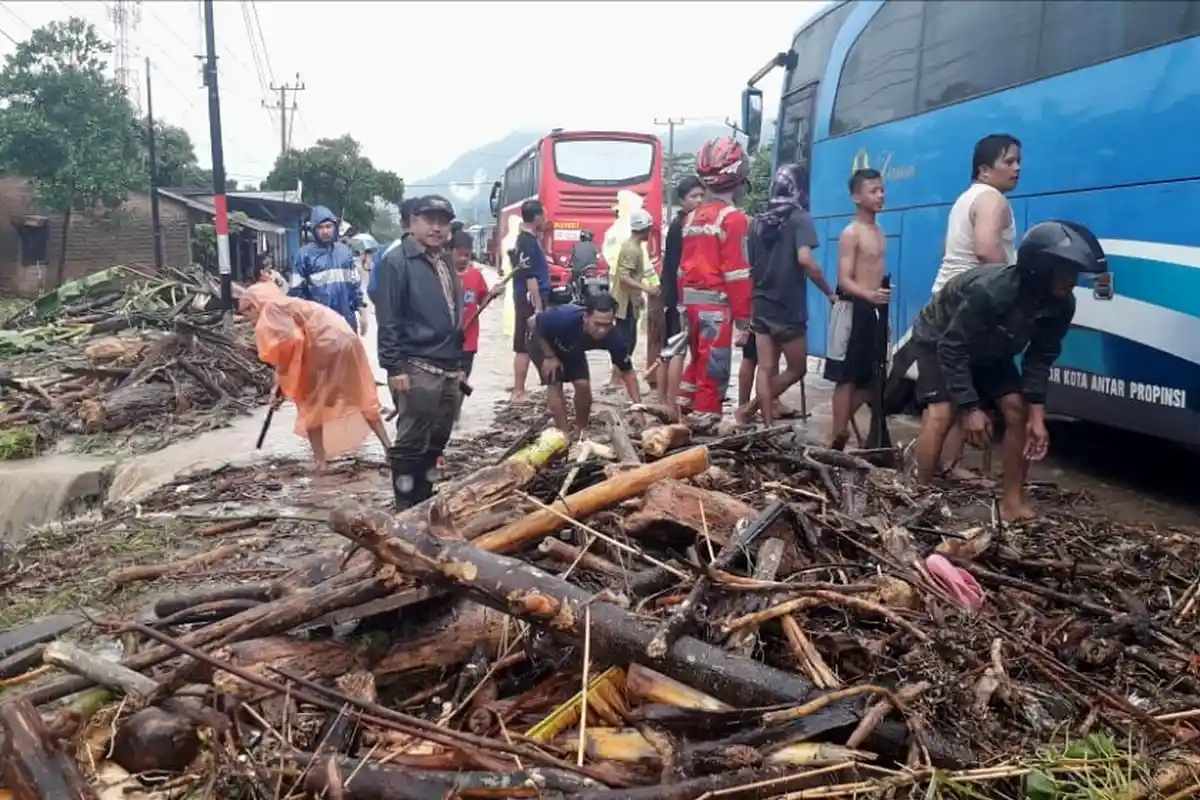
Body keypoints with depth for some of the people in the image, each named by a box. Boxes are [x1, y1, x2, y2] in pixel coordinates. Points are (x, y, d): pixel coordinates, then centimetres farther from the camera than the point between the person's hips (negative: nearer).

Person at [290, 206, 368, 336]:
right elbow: (296, 290, -2)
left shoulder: (345, 251, 9)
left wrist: (362, 312, 9)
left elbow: (355, 284, 14)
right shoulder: (305, 254, -3)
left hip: (347, 320, 4)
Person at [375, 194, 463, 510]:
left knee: (436, 441, 14)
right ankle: (407, 510, 5)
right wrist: (394, 367, -18)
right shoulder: (397, 261, -7)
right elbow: (388, 319, -13)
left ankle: (424, 503, 25)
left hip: (447, 369, 8)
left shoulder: (445, 264, 18)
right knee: (411, 443, -4)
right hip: (416, 368, -8)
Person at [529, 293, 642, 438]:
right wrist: (550, 357, -20)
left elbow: (627, 372, -22)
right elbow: (534, 323, -23)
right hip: (544, 341, -3)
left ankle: (581, 432, 9)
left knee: (583, 384, -11)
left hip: (572, 349, 3)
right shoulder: (564, 318, -44)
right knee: (555, 384, -17)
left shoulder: (613, 337, -34)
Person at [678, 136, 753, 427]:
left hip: (691, 301, 8)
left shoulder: (692, 217, 13)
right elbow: (736, 274, -14)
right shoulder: (733, 218, -9)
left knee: (698, 360, 21)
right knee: (713, 370, -2)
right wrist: (743, 319, -12)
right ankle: (705, 422, 1)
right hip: (716, 303, -8)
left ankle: (681, 411, 28)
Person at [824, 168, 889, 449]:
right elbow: (844, 281, -18)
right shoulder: (850, 234, -11)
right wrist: (869, 295, -35)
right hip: (854, 309, -8)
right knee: (846, 378, -5)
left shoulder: (879, 233, 15)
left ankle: (841, 428, 24)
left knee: (868, 378, 11)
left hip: (876, 309, 8)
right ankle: (838, 438, 0)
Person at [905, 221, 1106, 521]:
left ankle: (1012, 503, 2)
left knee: (1018, 411, -5)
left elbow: (1040, 358, -12)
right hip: (939, 339, -6)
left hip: (988, 349, 7)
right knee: (941, 414, -23)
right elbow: (952, 349, -35)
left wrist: (1037, 415, -19)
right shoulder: (989, 291, -42)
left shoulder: (1062, 305, -22)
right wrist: (970, 408, -35)